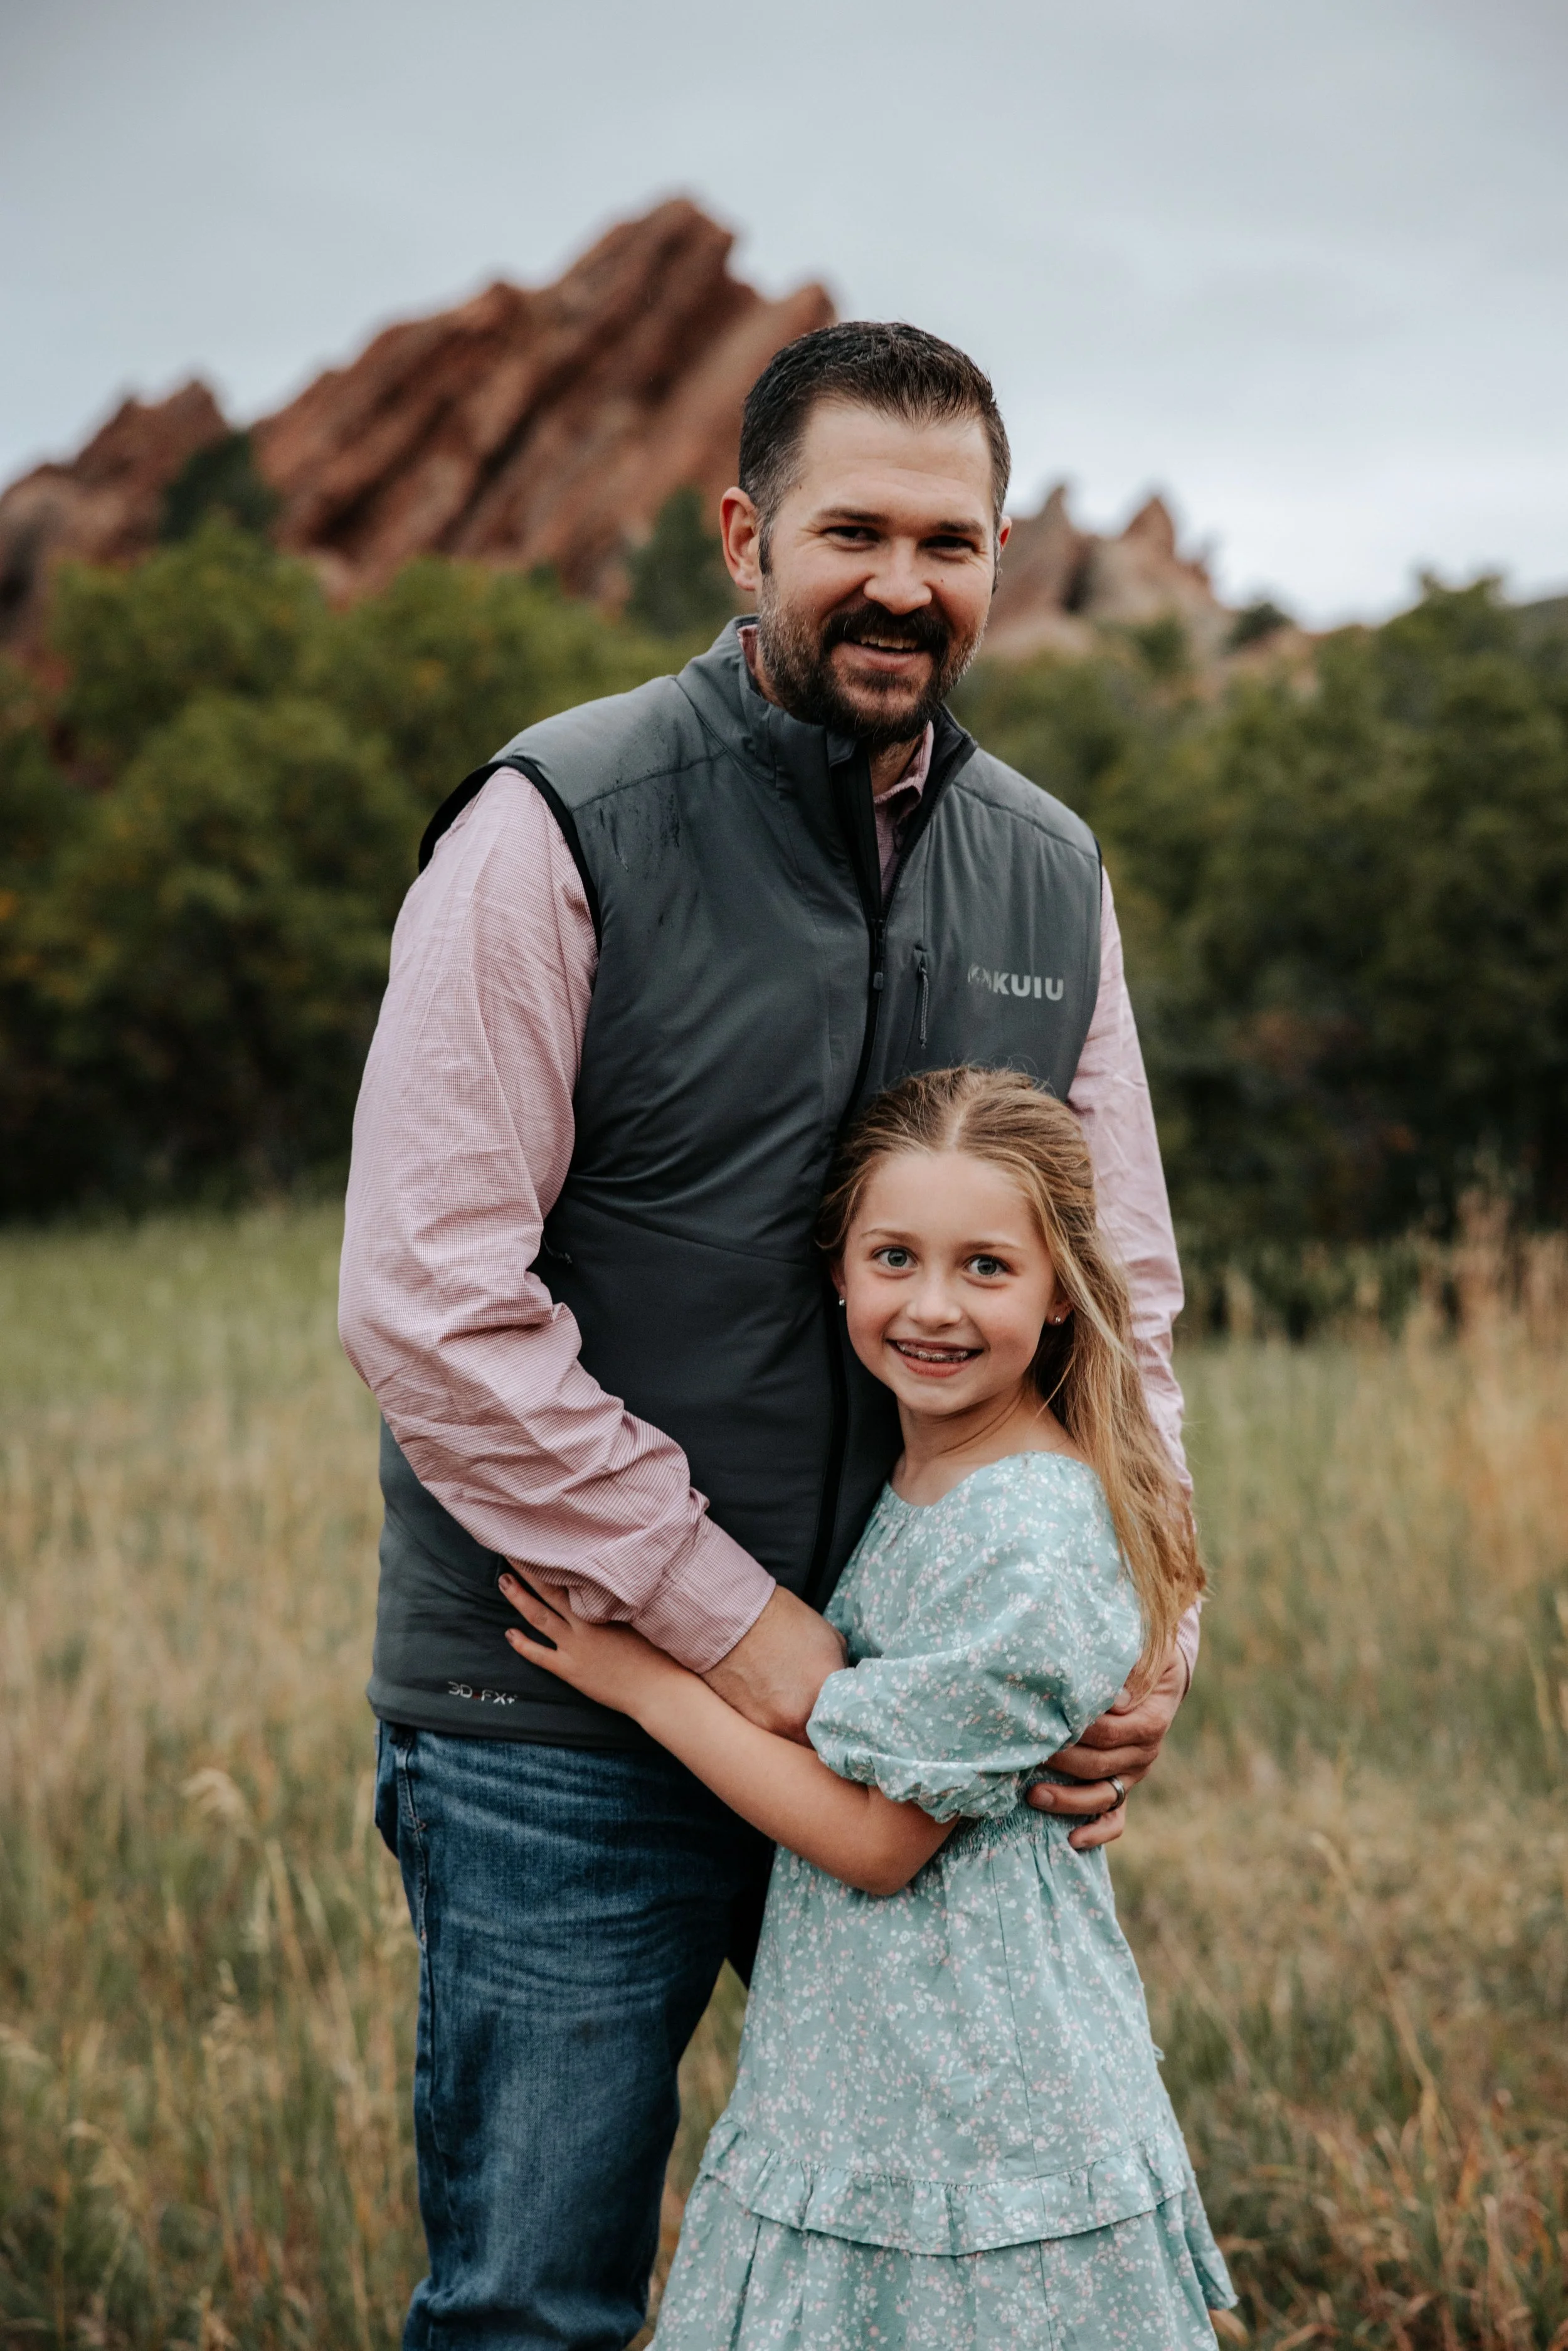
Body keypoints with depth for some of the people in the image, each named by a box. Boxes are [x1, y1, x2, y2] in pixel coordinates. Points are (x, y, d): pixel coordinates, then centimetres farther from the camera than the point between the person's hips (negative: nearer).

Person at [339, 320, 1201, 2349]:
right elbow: (426, 1302, -16)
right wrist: (725, 1617, -16)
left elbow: (1120, 1288, 13)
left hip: (911, 1716, 5)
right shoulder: (557, 831, -10)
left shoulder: (1051, 875, 8)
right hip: (567, 1721, -5)